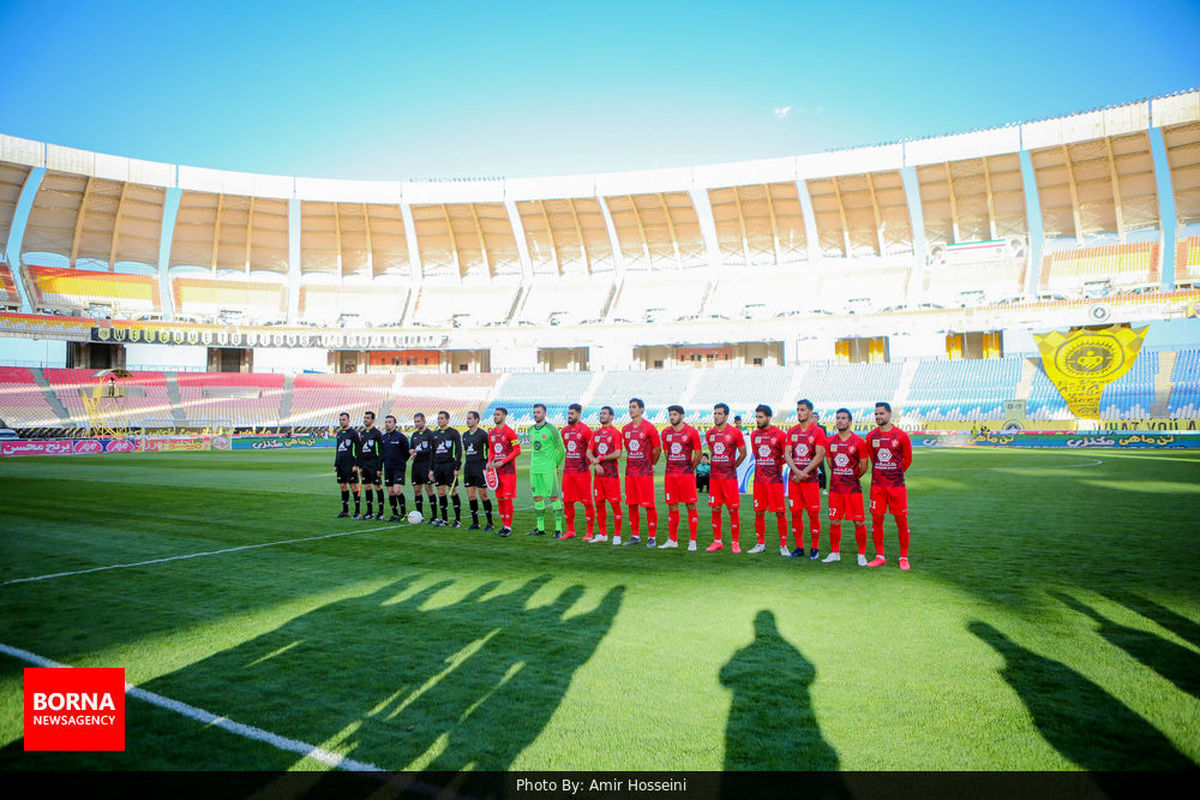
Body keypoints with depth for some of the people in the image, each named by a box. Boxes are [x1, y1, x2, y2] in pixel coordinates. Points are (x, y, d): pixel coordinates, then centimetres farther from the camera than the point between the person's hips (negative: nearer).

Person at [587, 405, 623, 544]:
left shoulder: (616, 433, -5)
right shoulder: (595, 433, 14)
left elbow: (617, 454, -14)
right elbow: (589, 452, 10)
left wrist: (600, 458, -9)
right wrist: (596, 463, -8)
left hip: (612, 474, -6)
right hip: (598, 473, 6)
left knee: (615, 504, -4)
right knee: (599, 504, 8)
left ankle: (617, 535, 3)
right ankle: (602, 534, 18)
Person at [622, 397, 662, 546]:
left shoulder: (649, 428, -6)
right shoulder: (625, 429, 10)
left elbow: (657, 450, 1)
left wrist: (651, 464, 8)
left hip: (645, 472, -6)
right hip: (630, 471, 6)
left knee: (649, 505, -3)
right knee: (631, 505, 8)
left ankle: (651, 537, 5)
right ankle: (635, 536, 18)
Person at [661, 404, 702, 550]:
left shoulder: (691, 432, -3)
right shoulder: (666, 432, 9)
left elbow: (698, 454, 1)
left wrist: (690, 469, 3)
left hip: (687, 474, -4)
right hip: (670, 475, 4)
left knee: (691, 506, -2)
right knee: (672, 507, 7)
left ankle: (692, 541, 4)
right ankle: (672, 540, 16)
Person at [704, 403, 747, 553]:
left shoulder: (735, 432, -4)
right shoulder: (709, 433, 8)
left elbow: (743, 453, 5)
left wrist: (732, 466, 10)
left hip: (730, 477, -4)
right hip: (714, 477, 4)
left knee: (732, 510, 0)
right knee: (715, 509, 5)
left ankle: (735, 543, 9)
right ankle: (717, 541, 15)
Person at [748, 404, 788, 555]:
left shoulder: (779, 434, -5)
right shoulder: (754, 435, 10)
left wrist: (776, 466, 5)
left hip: (775, 479, -4)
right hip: (759, 479, 4)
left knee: (780, 513, -1)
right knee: (759, 512, 7)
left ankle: (783, 545, 8)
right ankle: (760, 544, 17)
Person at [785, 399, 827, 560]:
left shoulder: (818, 431, -3)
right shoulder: (792, 431, 11)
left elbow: (819, 456, -9)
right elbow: (787, 454, 6)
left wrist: (804, 473, -13)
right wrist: (797, 471, -10)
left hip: (810, 478, -4)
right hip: (794, 478, 4)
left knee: (813, 513, -1)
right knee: (795, 513, 6)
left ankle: (815, 548, 9)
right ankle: (799, 547, 15)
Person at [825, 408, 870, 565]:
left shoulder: (859, 442, -5)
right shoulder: (830, 441, 6)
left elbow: (863, 466, 2)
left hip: (853, 488, -3)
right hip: (835, 488, 3)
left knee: (859, 522, 0)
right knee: (834, 521, 6)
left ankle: (861, 555, 11)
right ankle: (835, 553, 17)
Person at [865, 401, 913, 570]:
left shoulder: (901, 436, -2)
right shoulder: (871, 436, 5)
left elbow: (908, 459, 8)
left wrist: (896, 474, 10)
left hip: (897, 484, -2)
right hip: (877, 484, 2)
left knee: (901, 520, 0)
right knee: (876, 519, 2)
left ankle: (903, 557, 10)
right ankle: (879, 557, 13)